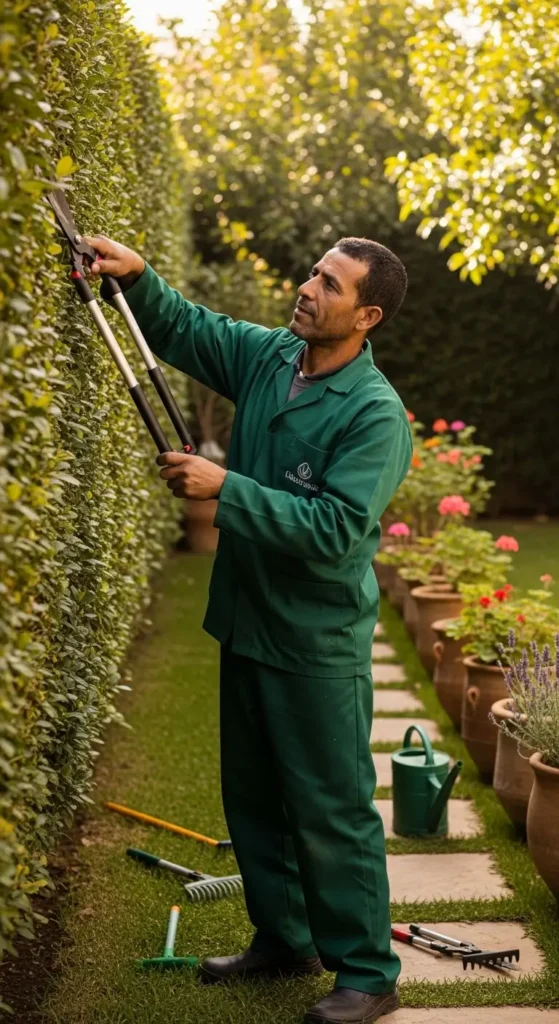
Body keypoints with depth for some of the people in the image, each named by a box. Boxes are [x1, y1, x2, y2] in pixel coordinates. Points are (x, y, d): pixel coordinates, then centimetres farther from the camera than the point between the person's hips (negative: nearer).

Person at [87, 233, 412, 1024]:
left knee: (331, 810, 1)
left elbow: (335, 528, -28)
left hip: (318, 642, -8)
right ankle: (284, 941, 36)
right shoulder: (269, 356, 1)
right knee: (253, 796, 18)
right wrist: (137, 276, -5)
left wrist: (226, 488, -29)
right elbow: (182, 329, 13)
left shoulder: (375, 413, -20)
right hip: (247, 623, 8)